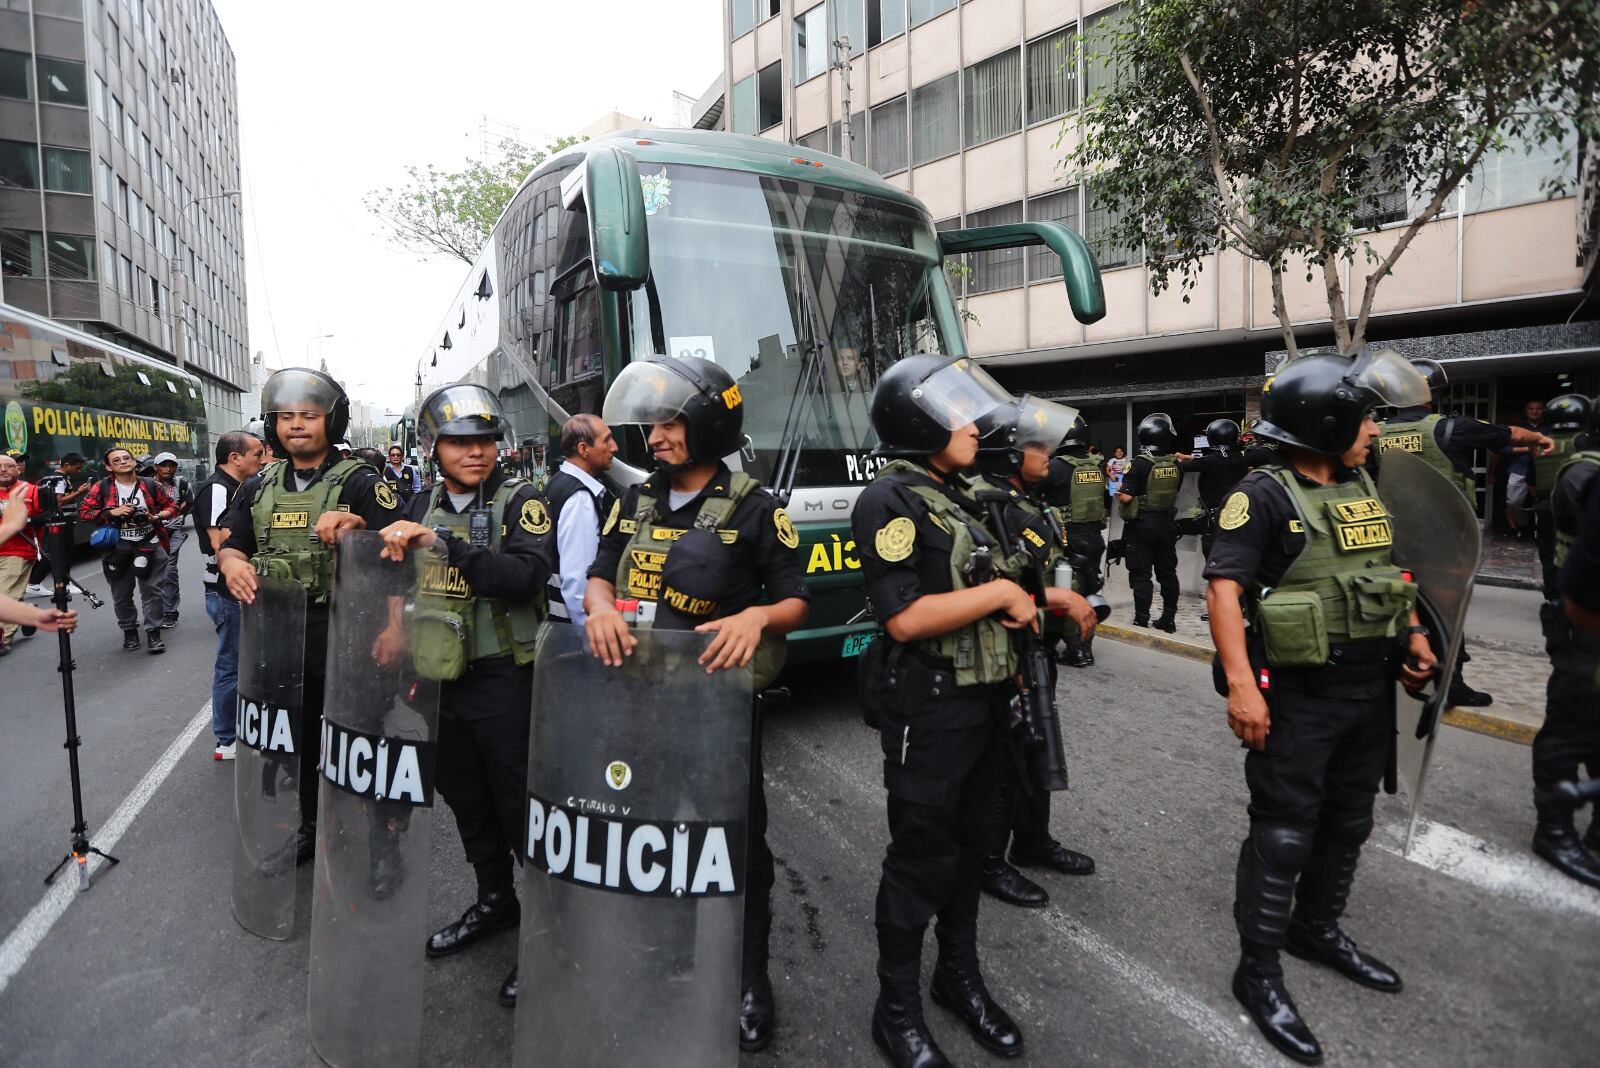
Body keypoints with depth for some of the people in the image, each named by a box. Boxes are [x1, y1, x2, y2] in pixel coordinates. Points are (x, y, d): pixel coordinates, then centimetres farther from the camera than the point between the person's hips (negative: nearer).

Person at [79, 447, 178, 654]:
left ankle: (153, 633, 3)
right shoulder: (102, 487, -1)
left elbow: (172, 506, 9)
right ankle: (129, 631, 25)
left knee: (152, 590, -2)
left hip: (150, 545, -1)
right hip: (118, 548, 1)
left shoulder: (151, 484, 1)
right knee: (121, 593, 10)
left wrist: (157, 517, -10)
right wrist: (111, 513, -14)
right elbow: (83, 512, -1)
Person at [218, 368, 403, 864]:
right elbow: (232, 544, 12)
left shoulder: (359, 482, -7)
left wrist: (357, 527, -33)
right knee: (298, 735, 20)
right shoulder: (258, 487, 10)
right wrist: (232, 561, -11)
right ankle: (310, 825, 38)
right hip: (280, 633, 6)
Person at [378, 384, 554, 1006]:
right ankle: (495, 901, 38)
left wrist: (444, 542, -31)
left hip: (504, 680, -6)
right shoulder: (425, 504, 8)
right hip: (440, 677, 6)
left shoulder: (521, 502, -9)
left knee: (520, 807, 0)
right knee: (466, 801, 18)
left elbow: (525, 576, -27)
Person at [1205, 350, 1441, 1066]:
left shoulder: (1363, 488, 9)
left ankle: (1317, 930, 40)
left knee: (1347, 823, 20)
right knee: (1283, 832, 0)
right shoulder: (1265, 496, -16)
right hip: (1298, 695, -8)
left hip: (1371, 689, 8)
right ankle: (1258, 972, 14)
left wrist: (1414, 633, 11)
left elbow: (1390, 568, 23)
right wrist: (1240, 685, -29)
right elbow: (1223, 585, -22)